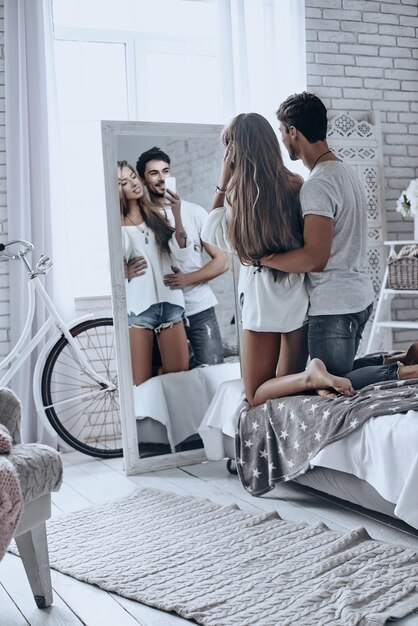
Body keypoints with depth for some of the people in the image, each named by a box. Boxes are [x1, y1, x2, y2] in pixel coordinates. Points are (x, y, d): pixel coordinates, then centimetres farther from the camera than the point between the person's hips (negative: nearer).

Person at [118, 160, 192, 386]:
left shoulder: (156, 216, 13)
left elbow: (181, 252, 0)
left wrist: (177, 216, -10)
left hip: (170, 302, 3)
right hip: (137, 307, -3)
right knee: (141, 384, -5)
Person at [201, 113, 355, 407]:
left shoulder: (236, 195, -12)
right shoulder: (295, 185, -2)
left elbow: (210, 235, 6)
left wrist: (223, 183, 3)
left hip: (262, 302, -4)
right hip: (299, 298, 4)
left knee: (257, 395, 6)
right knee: (289, 383, 19)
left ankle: (311, 376, -20)